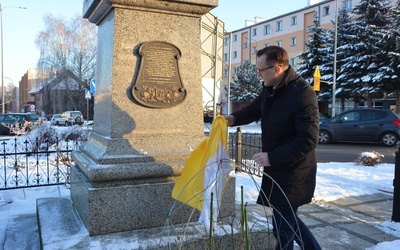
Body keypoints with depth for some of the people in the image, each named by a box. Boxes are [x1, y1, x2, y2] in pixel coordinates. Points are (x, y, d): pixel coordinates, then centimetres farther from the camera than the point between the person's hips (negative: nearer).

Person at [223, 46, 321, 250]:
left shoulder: (302, 94, -24)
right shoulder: (270, 89, 3)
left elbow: (308, 140, -27)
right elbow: (255, 109, 22)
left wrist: (271, 157, -25)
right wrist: (234, 118, 3)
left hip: (294, 173, -9)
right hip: (277, 168, 9)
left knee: (283, 228, 3)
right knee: (287, 219, 22)